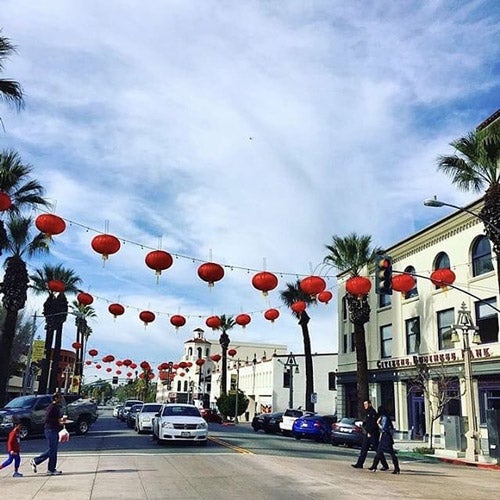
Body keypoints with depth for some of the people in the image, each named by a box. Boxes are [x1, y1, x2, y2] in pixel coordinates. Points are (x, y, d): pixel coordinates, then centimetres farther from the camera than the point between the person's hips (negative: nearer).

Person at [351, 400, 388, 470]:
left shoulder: (373, 412, -13)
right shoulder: (367, 413, 15)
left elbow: (374, 424, -19)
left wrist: (370, 433, -19)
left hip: (373, 434, -9)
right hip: (367, 434, 9)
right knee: (364, 449, 9)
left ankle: (385, 466, 4)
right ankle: (359, 464, 12)